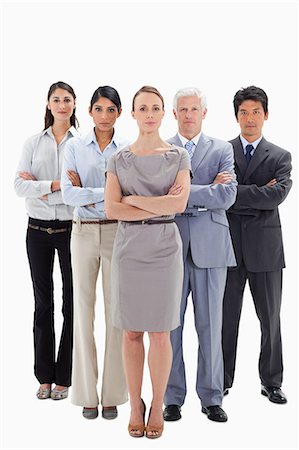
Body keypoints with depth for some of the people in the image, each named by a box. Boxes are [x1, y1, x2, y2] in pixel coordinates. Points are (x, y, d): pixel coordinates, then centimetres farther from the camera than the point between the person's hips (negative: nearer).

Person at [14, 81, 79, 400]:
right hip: (38, 229, 3)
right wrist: (56, 185, -15)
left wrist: (39, 188, -12)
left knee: (72, 302, 4)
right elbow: (20, 185, -4)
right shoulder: (33, 143, 7)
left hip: (71, 228, -2)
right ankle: (44, 376, 21)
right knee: (43, 302, 9)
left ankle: (64, 377, 17)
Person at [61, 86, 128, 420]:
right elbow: (68, 194, -8)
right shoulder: (75, 148, 4)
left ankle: (112, 393, 13)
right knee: (83, 308, 4)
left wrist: (86, 192, -9)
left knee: (116, 310, 1)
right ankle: (87, 393, 15)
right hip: (83, 232, 1)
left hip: (118, 232, 0)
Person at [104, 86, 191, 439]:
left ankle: (157, 406, 18)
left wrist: (133, 199, -8)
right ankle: (135, 406, 20)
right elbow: (111, 209, -7)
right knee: (131, 331, 6)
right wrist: (160, 206, -12)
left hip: (164, 247, -1)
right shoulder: (119, 160, 5)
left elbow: (180, 203, -12)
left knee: (160, 332, 3)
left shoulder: (178, 156, 3)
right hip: (129, 247, 1)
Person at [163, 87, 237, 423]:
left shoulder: (222, 150, 7)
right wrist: (209, 188, -10)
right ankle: (173, 397, 19)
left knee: (210, 326, 6)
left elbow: (227, 196, -7)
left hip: (210, 246, 0)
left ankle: (211, 397, 19)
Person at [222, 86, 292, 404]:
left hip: (265, 247, 1)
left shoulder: (280, 157, 6)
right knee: (226, 317, 7)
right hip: (229, 246, 0)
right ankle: (223, 381, 21)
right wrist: (258, 197, -13)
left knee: (270, 318, 9)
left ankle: (271, 382, 24)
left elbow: (277, 195, -12)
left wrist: (234, 193, -15)